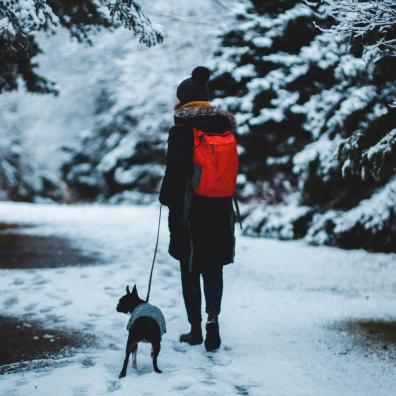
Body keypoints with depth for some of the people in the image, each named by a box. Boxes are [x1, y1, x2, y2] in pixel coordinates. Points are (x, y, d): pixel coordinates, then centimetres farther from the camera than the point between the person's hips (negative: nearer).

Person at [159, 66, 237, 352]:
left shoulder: (181, 130, -11)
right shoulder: (225, 127, 4)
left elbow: (174, 171, -12)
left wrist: (167, 199, 3)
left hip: (190, 210, -4)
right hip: (221, 209, 4)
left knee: (190, 270, 8)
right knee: (213, 269, 12)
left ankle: (196, 329, 13)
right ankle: (213, 318, -6)